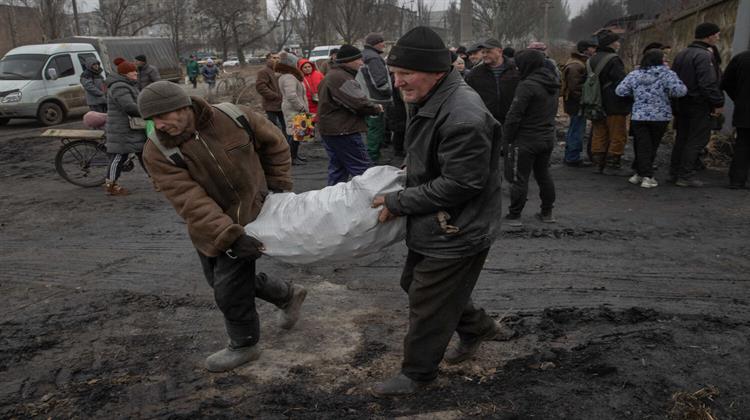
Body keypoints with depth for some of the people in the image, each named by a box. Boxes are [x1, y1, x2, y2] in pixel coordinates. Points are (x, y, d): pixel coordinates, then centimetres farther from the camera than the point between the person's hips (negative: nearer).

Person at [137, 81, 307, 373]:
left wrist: (278, 184, 0)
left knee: (229, 289, -3)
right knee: (223, 281, 17)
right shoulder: (157, 152, -19)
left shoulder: (236, 118, -19)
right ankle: (288, 295, 38)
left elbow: (274, 144, 1)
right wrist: (230, 236, -36)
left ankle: (244, 345, 24)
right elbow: (190, 201, -28)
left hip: (248, 216, -3)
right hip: (207, 229, 4)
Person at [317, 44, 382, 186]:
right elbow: (359, 103, -23)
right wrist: (377, 108, -3)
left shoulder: (331, 75, 19)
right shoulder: (341, 77, -17)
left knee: (337, 169, 16)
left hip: (328, 130, 11)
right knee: (363, 170, -8)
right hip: (343, 131, -11)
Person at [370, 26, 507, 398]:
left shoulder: (463, 116, -28)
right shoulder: (428, 101, 5)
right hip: (434, 225, 10)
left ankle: (417, 373, 29)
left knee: (427, 303, 5)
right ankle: (478, 327, 44)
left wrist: (398, 203, -20)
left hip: (456, 233, -10)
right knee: (415, 283, 25)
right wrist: (407, 182, 5)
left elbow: (459, 184, -27)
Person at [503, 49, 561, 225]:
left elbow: (514, 115, -20)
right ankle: (547, 213, 25)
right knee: (543, 175, 18)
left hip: (526, 139, -8)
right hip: (548, 137, 8)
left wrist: (507, 138, -10)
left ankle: (514, 216, 9)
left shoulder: (527, 85, -20)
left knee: (519, 178, 2)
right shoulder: (553, 83, 7)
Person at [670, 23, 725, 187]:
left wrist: (677, 100, 18)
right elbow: (708, 83, -22)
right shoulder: (704, 56, -15)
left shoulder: (681, 54, 13)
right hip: (700, 105, -9)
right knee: (697, 140, -2)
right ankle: (685, 176, -2)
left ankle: (674, 173, 19)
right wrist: (718, 103, -15)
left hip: (682, 104, 9)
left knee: (681, 138, 14)